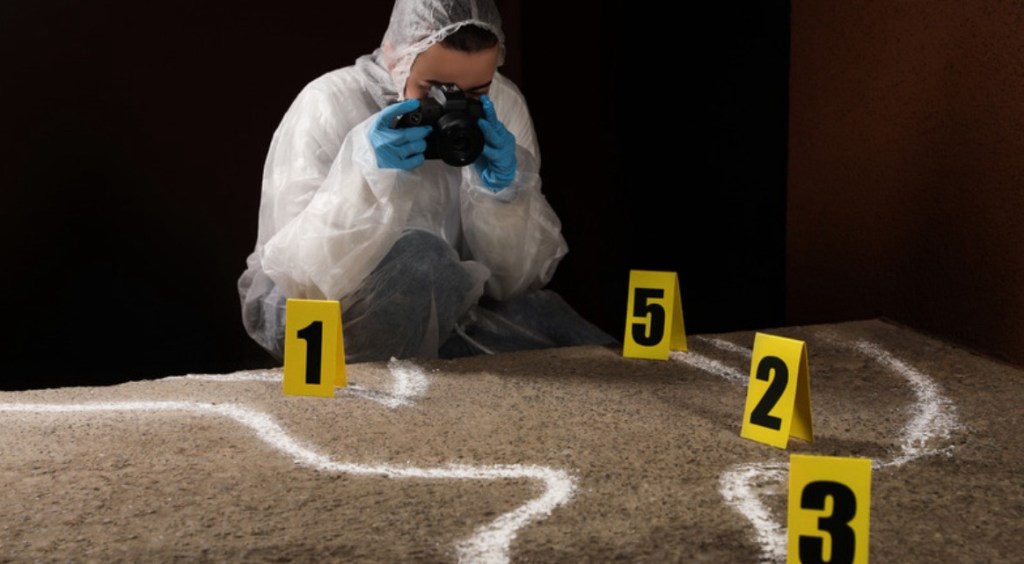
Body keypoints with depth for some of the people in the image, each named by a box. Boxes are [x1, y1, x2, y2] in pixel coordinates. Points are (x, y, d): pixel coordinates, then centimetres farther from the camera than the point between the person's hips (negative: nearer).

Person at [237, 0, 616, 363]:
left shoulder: (503, 108, -10)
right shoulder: (328, 107, -21)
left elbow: (516, 281, -9)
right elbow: (303, 278, -27)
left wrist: (502, 193, -28)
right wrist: (364, 175, -41)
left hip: (446, 313, 4)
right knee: (415, 258, -34)